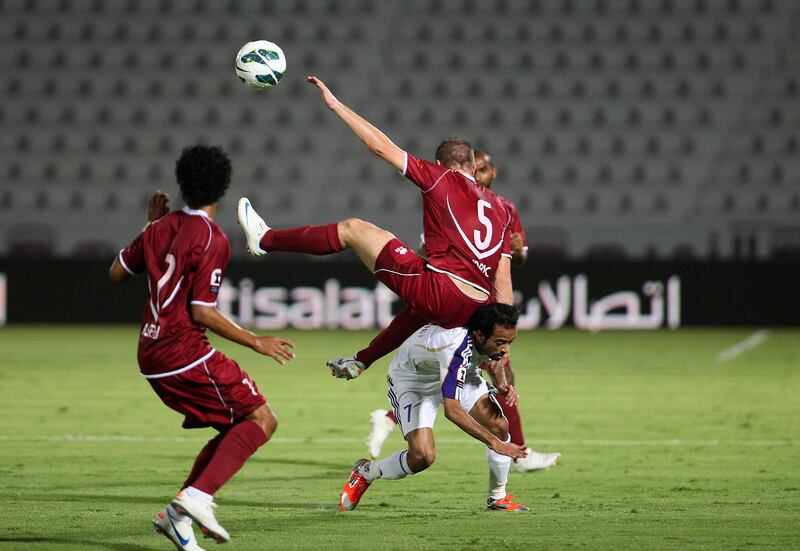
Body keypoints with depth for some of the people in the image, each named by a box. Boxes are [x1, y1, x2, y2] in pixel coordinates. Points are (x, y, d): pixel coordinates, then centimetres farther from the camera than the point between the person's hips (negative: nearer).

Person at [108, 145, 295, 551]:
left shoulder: (161, 227, 10)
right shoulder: (212, 240, -12)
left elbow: (116, 273, 21)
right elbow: (202, 312, -16)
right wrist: (256, 343, -10)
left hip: (151, 357, 9)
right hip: (185, 353, -9)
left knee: (236, 429, 14)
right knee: (261, 419, -7)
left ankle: (178, 515, 4)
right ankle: (197, 497, -22)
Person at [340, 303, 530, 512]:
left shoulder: (492, 334, -20)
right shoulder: (456, 346, -44)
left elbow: (493, 359, 8)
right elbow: (452, 410, -45)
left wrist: (504, 386, -14)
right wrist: (494, 443, -43)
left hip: (459, 374, 7)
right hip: (411, 381, -7)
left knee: (499, 425, -12)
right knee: (422, 457, -23)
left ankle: (498, 497, 8)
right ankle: (365, 472, 7)